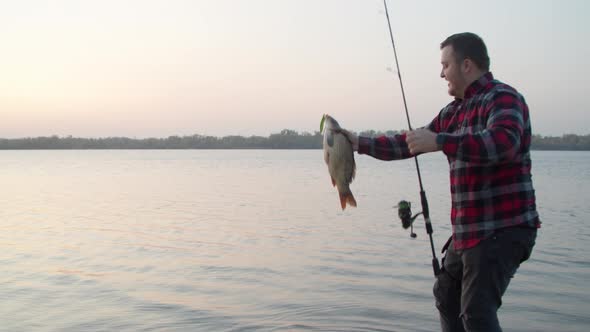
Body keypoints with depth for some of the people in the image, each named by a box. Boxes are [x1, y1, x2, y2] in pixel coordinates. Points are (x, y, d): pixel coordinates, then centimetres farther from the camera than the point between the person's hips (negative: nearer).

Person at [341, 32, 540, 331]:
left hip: (503, 229, -10)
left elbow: (502, 142, -32)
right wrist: (361, 143, 17)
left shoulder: (503, 98, -12)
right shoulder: (452, 112, 15)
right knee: (446, 296, 23)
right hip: (468, 229, 10)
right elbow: (409, 144, 21)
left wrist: (438, 142, -38)